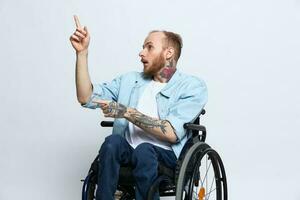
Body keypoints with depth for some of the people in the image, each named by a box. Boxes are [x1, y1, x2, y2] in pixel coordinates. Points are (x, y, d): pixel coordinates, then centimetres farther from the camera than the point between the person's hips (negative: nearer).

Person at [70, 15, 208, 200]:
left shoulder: (192, 86, 1)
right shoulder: (129, 80, 17)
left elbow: (172, 133, -12)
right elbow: (86, 98, 8)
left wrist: (127, 112, -15)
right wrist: (82, 52, 2)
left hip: (167, 155, -3)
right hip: (127, 151, 4)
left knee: (144, 150, -36)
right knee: (113, 142, -30)